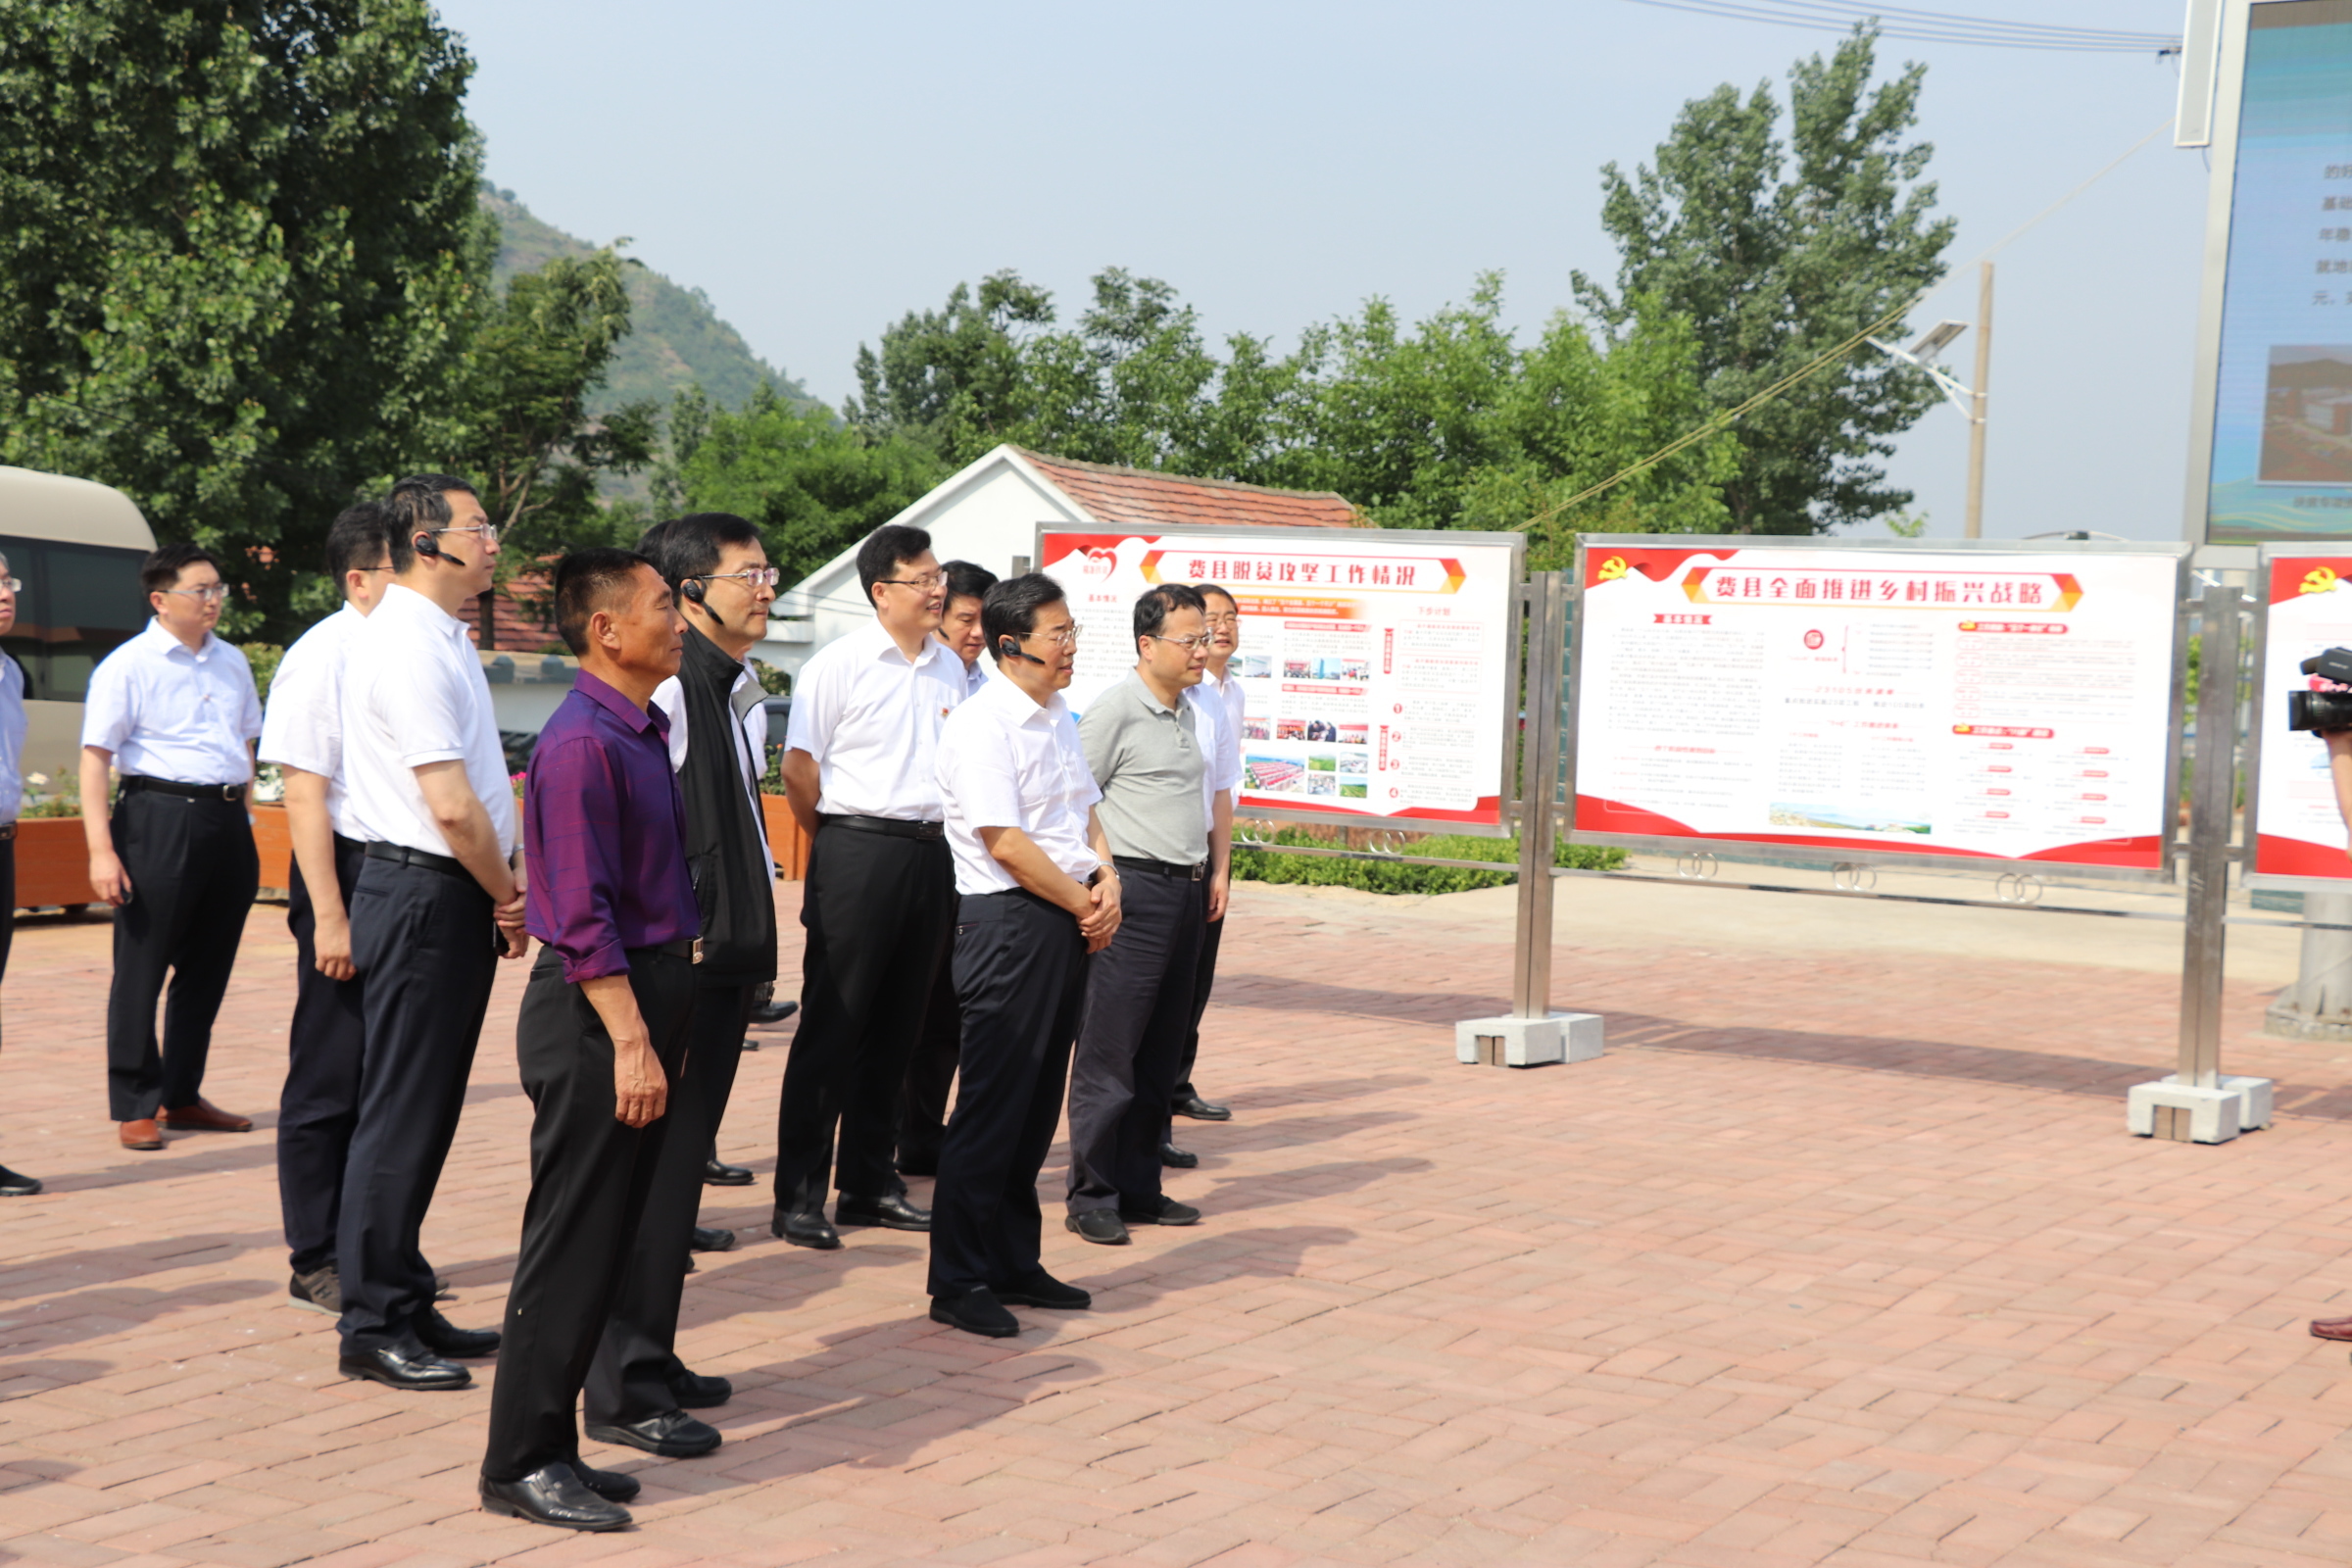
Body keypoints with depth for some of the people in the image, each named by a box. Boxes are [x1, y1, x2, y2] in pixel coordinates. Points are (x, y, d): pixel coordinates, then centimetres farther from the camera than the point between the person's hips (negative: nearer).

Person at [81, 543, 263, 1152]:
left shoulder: (231, 662, 14)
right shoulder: (127, 667, -5)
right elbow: (95, 760, -9)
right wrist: (101, 851, -16)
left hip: (227, 821, 6)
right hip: (159, 819, -6)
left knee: (207, 968, 11)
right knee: (141, 969, -1)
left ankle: (182, 1097, 23)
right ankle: (135, 1108, 7)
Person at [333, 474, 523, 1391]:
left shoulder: (440, 639, 15)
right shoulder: (406, 646, -17)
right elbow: (453, 807, -20)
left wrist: (505, 887, 8)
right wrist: (509, 897, -7)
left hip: (456, 897, 10)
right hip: (423, 895, -10)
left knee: (428, 1111, 15)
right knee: (400, 1114, -3)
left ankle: (406, 1307, 24)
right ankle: (374, 1326, 5)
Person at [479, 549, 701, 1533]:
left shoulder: (645, 733, 14)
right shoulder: (582, 743, -17)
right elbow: (581, 915, -21)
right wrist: (630, 1041, -22)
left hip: (647, 995, 10)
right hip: (595, 1013, -10)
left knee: (613, 1240, 13)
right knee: (572, 1246, -3)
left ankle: (550, 1448, 22)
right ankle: (520, 1465, 7)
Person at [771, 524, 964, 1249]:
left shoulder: (949, 668, 10)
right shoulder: (839, 665, -8)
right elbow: (798, 769, -7)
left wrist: (940, 836, 14)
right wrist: (838, 843, 4)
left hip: (930, 854, 6)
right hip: (858, 854, -6)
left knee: (896, 1027, 12)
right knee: (832, 1026, -2)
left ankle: (868, 1183, 21)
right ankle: (800, 1195, 3)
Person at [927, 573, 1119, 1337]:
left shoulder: (1057, 719, 15)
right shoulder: (982, 724, -14)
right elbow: (1006, 843, -19)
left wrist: (1107, 882, 0)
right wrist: (1085, 905, -12)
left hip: (1068, 923, 9)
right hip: (1008, 922, -9)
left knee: (1039, 1102, 14)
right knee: (992, 1106, -4)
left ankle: (1014, 1264, 24)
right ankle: (957, 1282, 4)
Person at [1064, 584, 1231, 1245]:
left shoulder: (1190, 709, 16)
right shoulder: (1115, 711, -9)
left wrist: (1216, 871, 21)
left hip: (1187, 893, 8)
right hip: (1134, 891, -8)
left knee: (1160, 1052, 11)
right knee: (1108, 1051, -5)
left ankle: (1139, 1189, 18)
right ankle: (1092, 1198, 0)